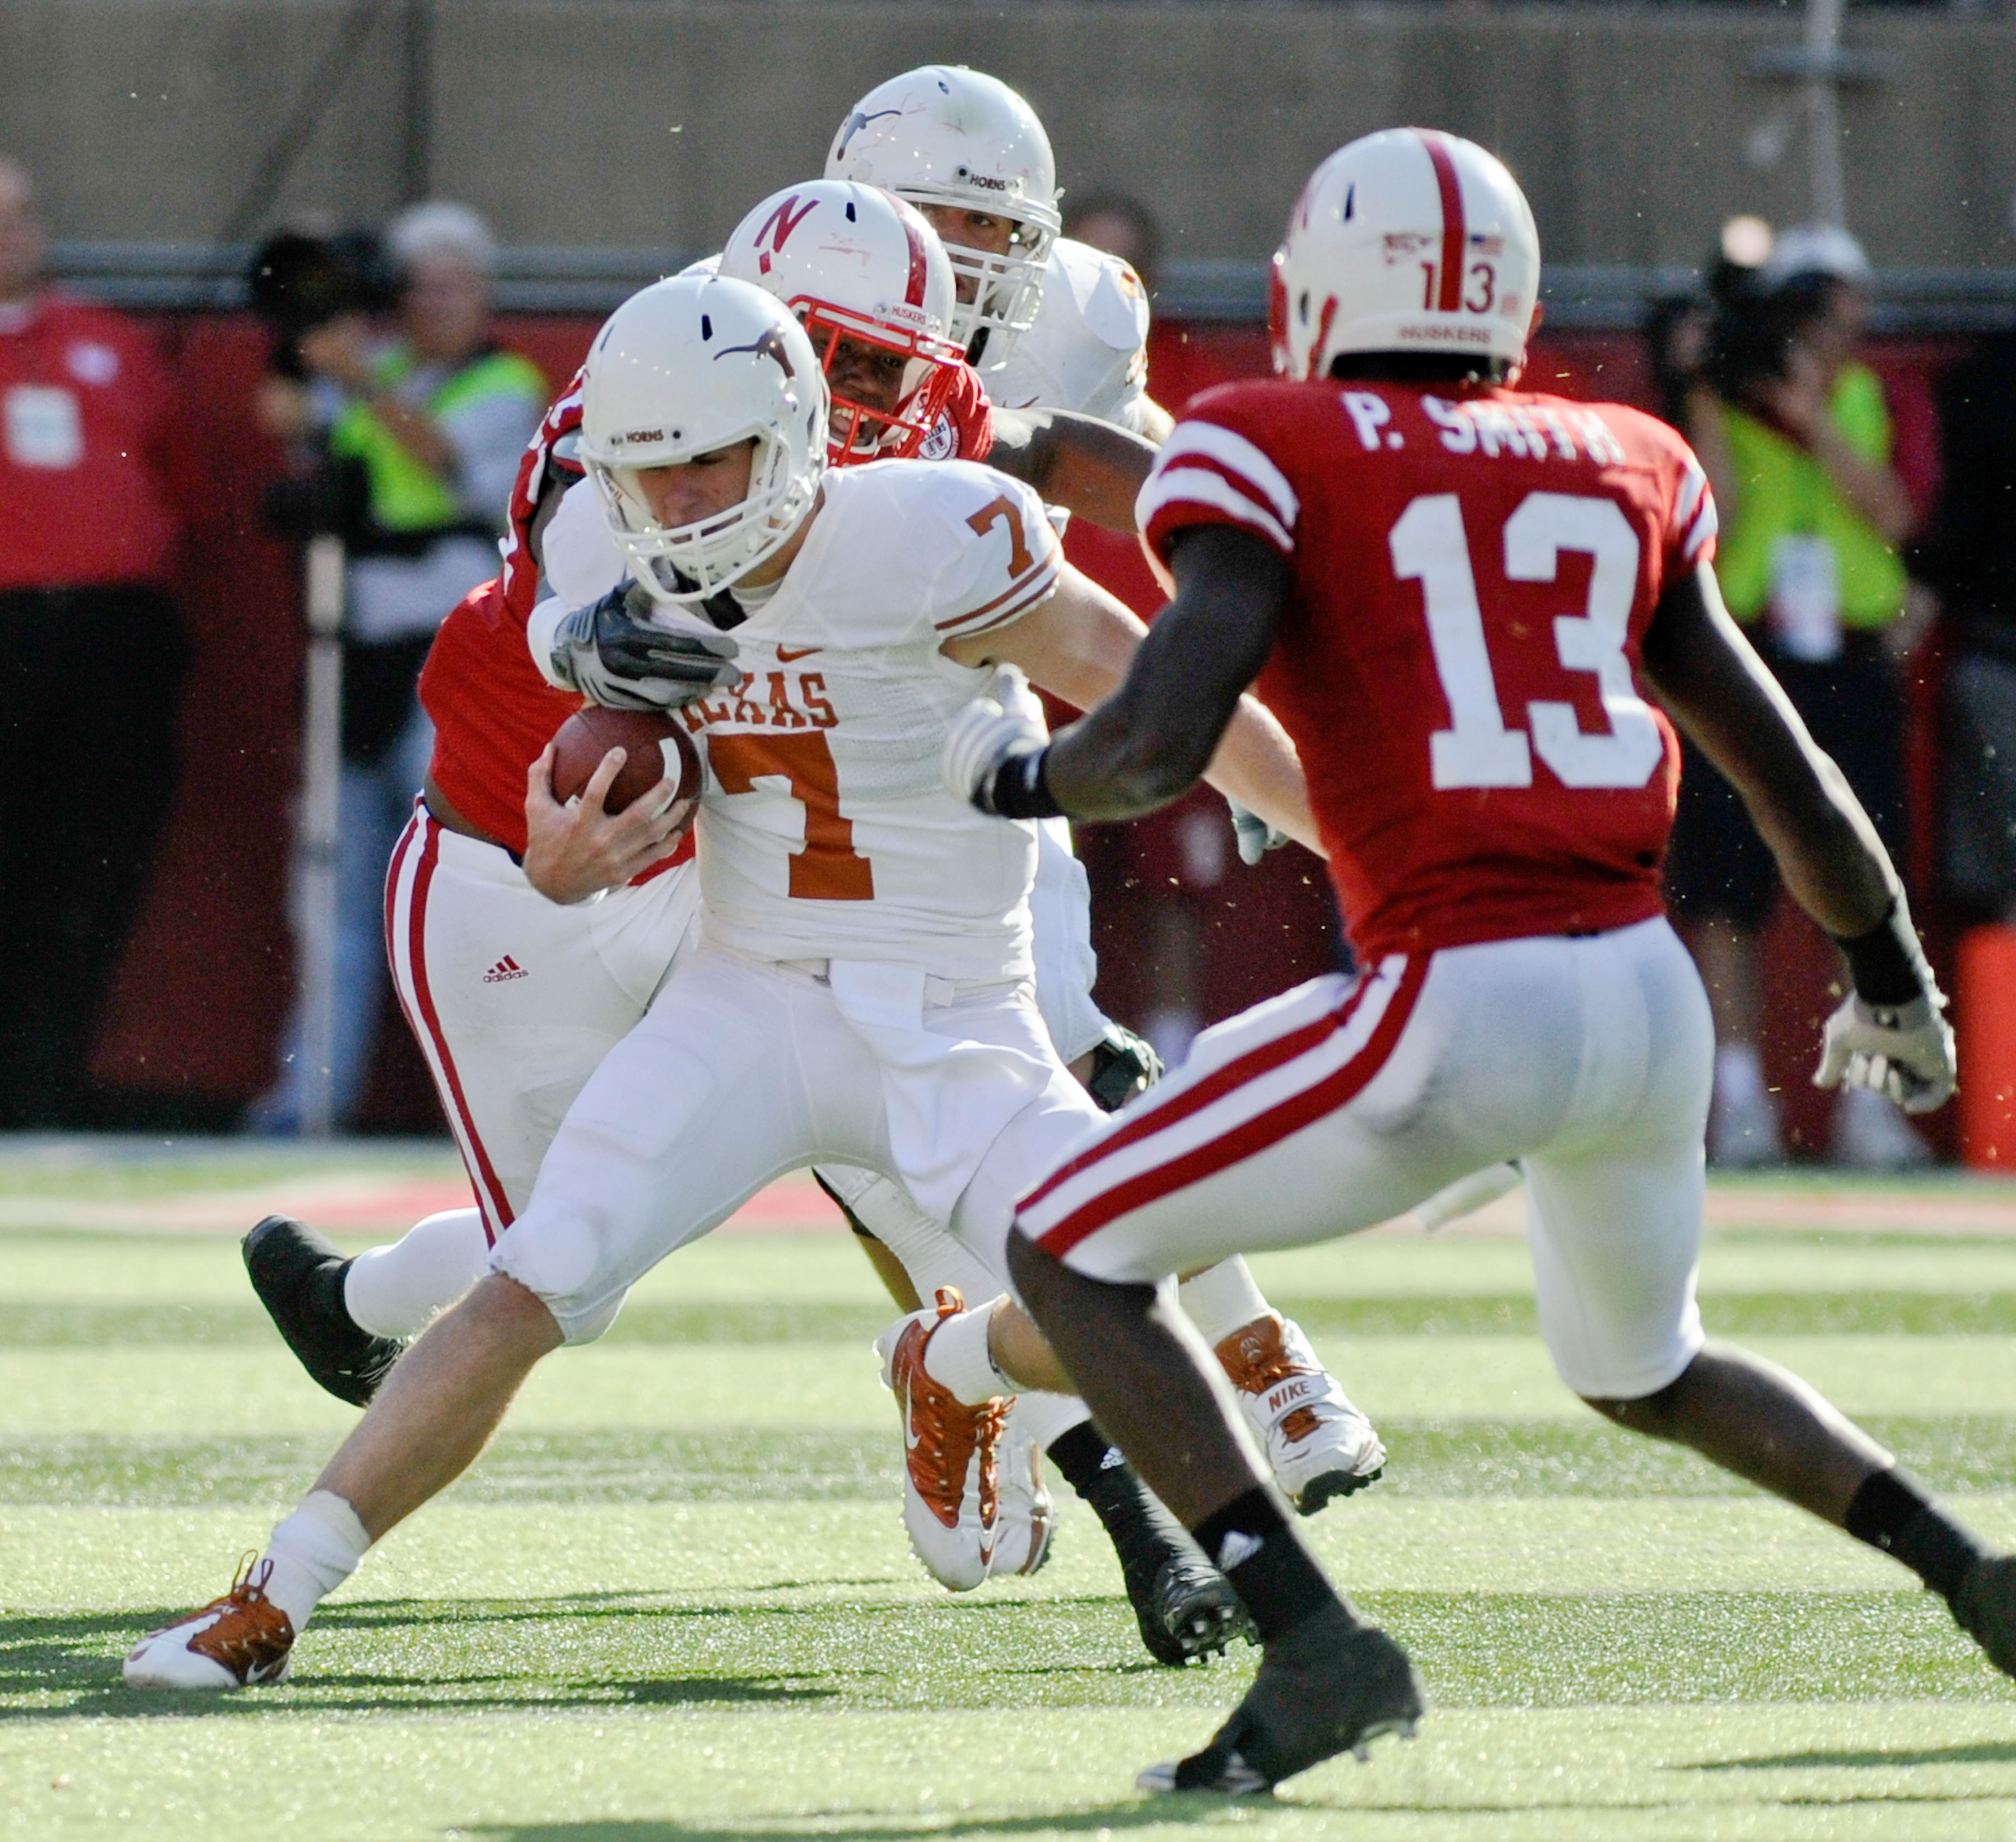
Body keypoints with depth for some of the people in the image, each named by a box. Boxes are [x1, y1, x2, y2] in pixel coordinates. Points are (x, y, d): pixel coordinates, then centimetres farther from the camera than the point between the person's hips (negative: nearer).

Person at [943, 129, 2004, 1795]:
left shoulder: (1274, 455, 0)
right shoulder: (1623, 471, 15)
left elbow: (1161, 746, -12)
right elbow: (1789, 778, 19)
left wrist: (1011, 772, 9)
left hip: (1461, 1004, -6)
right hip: (1652, 991, 6)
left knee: (1074, 1256, 8)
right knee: (1647, 1369, 33)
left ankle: (1312, 1641, -6)